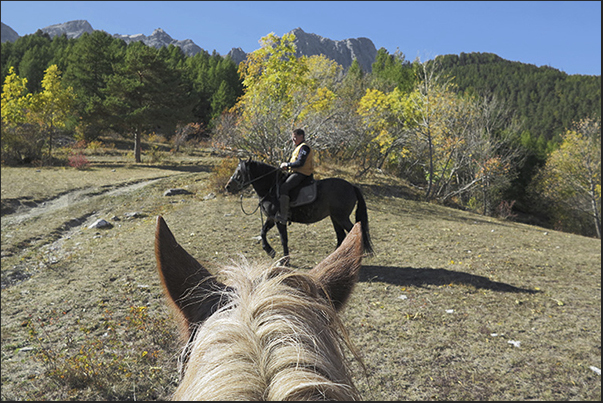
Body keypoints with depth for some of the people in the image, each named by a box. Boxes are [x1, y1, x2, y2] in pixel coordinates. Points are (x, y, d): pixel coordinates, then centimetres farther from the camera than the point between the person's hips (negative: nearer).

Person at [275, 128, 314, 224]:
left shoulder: (304, 147, -10)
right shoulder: (298, 148, 23)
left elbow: (300, 163, -21)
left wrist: (287, 164, -12)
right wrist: (286, 166, 8)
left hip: (301, 173, -11)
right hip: (296, 172, 11)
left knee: (284, 187, -26)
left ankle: (283, 216, -31)